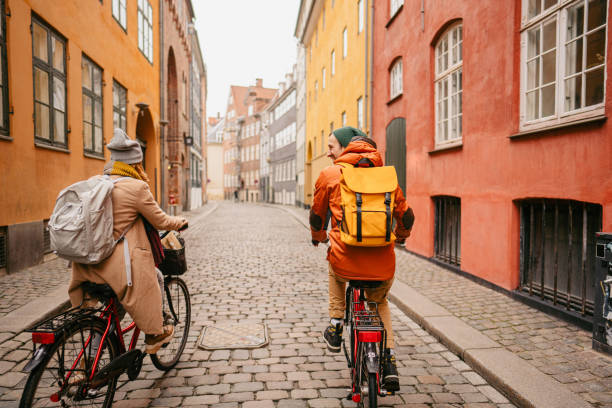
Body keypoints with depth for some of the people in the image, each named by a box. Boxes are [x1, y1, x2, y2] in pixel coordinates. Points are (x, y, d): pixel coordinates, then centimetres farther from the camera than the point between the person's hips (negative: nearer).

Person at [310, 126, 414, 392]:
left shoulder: (329, 175, 3)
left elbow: (317, 215, 14)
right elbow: (406, 216, 13)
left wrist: (318, 238, 36)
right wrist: (400, 236, 35)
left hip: (347, 263, -2)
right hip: (383, 266, 2)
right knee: (379, 303, 33)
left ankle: (335, 328, 32)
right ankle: (389, 361, 21)